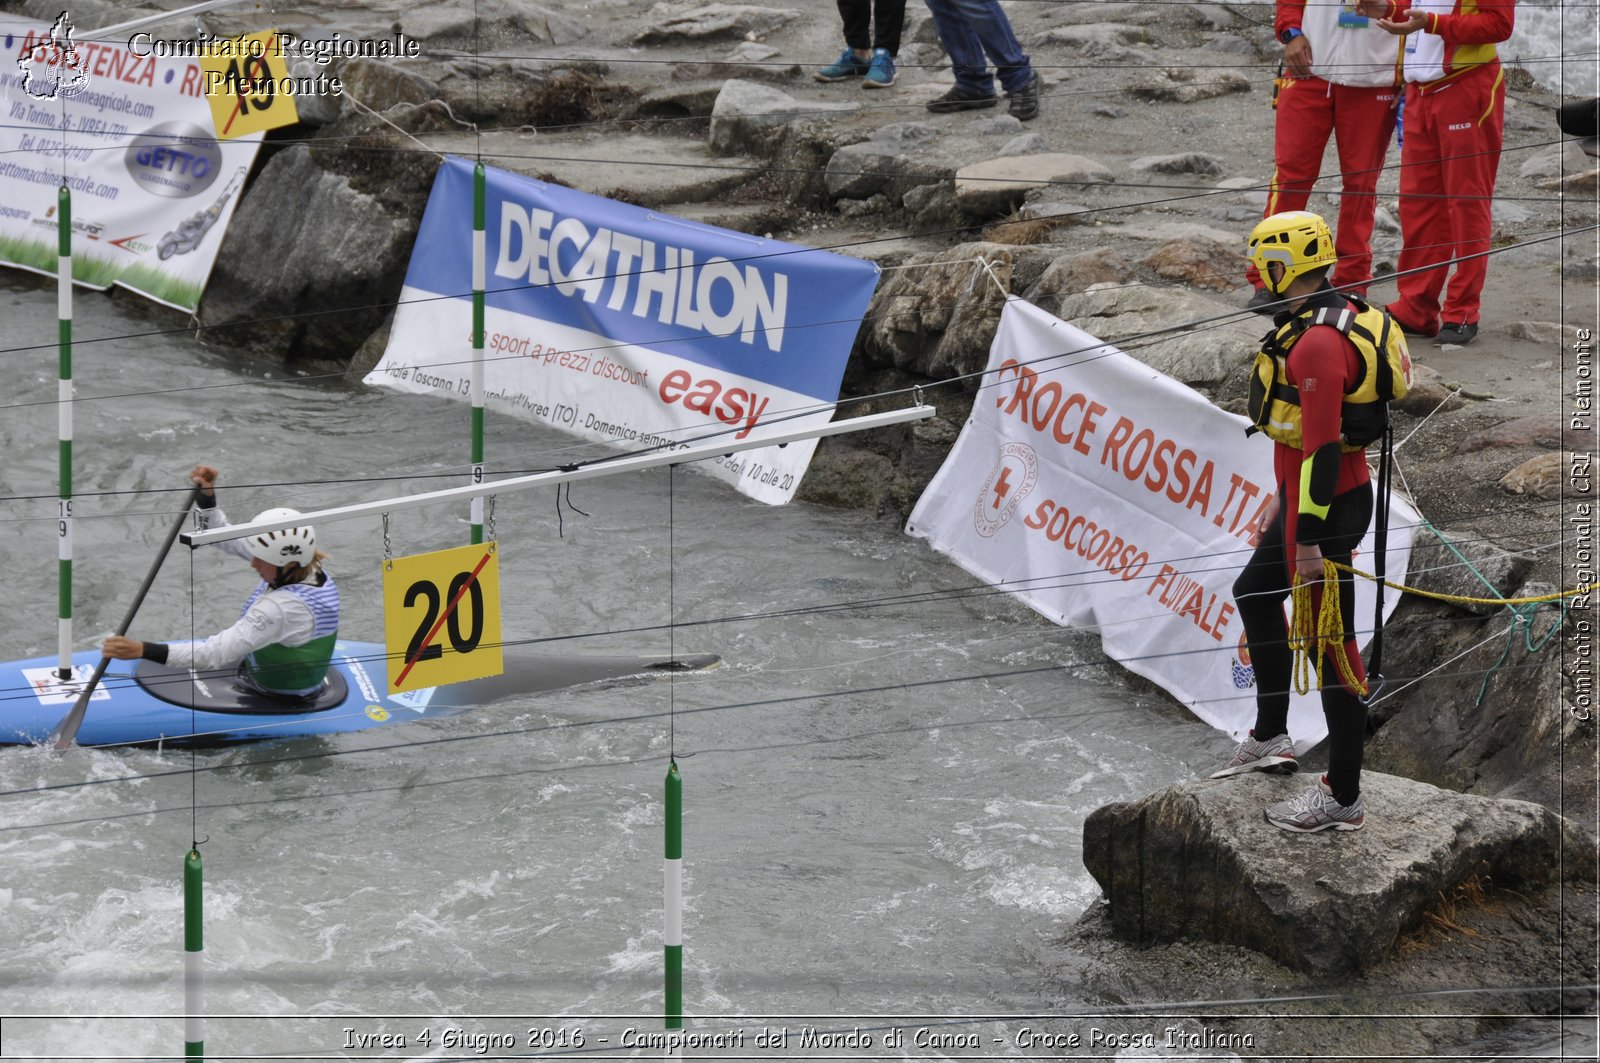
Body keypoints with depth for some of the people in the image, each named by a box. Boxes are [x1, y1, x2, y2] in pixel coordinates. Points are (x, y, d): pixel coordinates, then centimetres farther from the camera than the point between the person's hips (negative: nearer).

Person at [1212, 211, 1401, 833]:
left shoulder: (1319, 342, -24)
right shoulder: (1326, 317, 9)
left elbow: (1323, 445, -26)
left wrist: (1309, 537, -25)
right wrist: (1285, 503, 26)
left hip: (1328, 509, -11)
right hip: (1307, 499, 11)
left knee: (1328, 642, -5)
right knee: (1254, 595, 27)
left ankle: (1343, 799, 2)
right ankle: (1271, 737, 37)